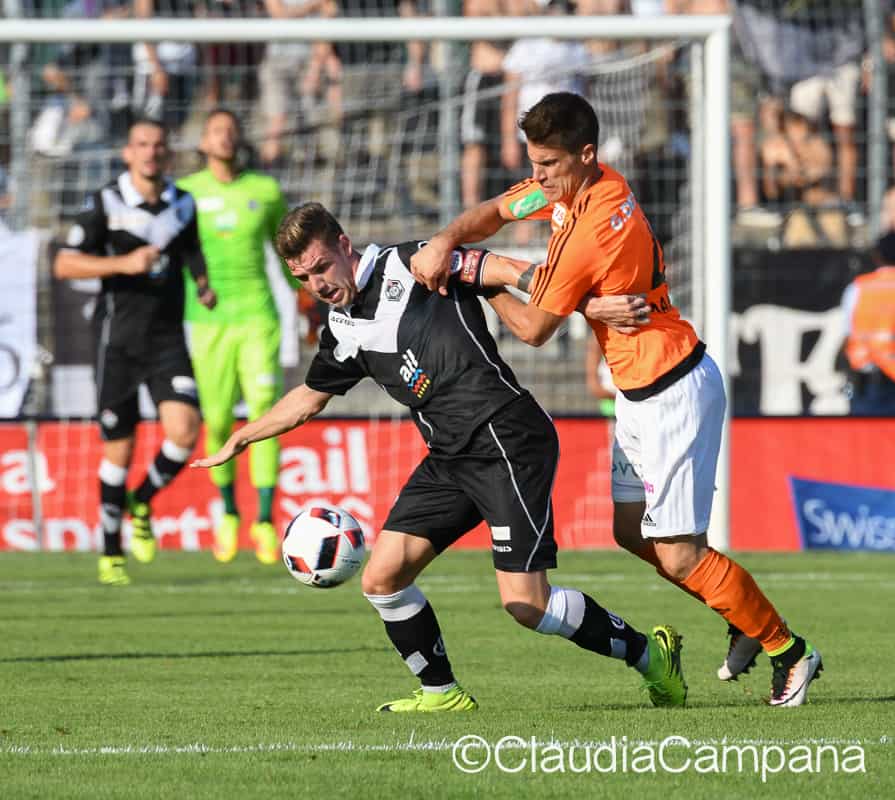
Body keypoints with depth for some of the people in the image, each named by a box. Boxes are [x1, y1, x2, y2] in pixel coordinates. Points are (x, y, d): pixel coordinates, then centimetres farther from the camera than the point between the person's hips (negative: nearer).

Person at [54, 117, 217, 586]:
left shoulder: (183, 204, 8)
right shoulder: (105, 204, -5)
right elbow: (64, 265, -10)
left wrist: (204, 287, 7)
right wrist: (124, 264, -21)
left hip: (168, 338, 3)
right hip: (118, 339, -3)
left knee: (184, 432, -18)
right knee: (119, 450, 1)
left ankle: (141, 503, 11)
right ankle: (111, 555, 17)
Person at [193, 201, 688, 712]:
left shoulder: (412, 265, -6)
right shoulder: (343, 331, 14)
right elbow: (309, 399, 32)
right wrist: (239, 441, 39)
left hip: (508, 441, -8)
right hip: (449, 459, 8)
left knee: (526, 603, -14)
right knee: (382, 579, -2)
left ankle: (648, 654, 5)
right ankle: (441, 693, 16)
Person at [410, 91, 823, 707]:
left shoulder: (590, 232, -26)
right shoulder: (568, 185, 1)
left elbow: (534, 329, -14)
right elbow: (496, 212, 16)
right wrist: (445, 243, -3)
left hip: (673, 394, -10)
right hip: (640, 390, 10)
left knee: (678, 555, -9)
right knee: (631, 529, 15)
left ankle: (788, 651, 6)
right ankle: (750, 620, 26)